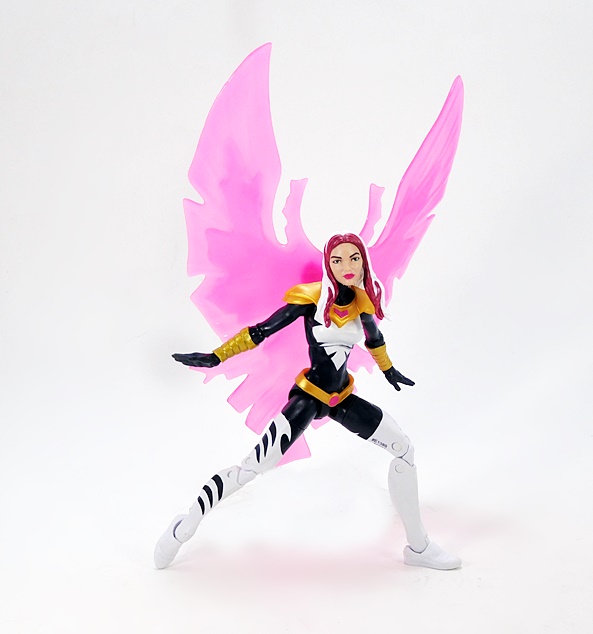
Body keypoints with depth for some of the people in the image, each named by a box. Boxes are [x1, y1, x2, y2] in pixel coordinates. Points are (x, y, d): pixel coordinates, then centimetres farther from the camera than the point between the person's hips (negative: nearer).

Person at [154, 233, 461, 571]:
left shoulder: (364, 300, 1)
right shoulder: (312, 298, -15)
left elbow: (374, 337, 22)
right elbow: (261, 331, -12)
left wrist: (389, 370, 37)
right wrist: (215, 357, -16)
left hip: (343, 398, 6)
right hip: (309, 396, -6)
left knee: (405, 449, 5)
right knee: (253, 466, -16)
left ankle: (419, 547, 19)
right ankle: (184, 527, 3)